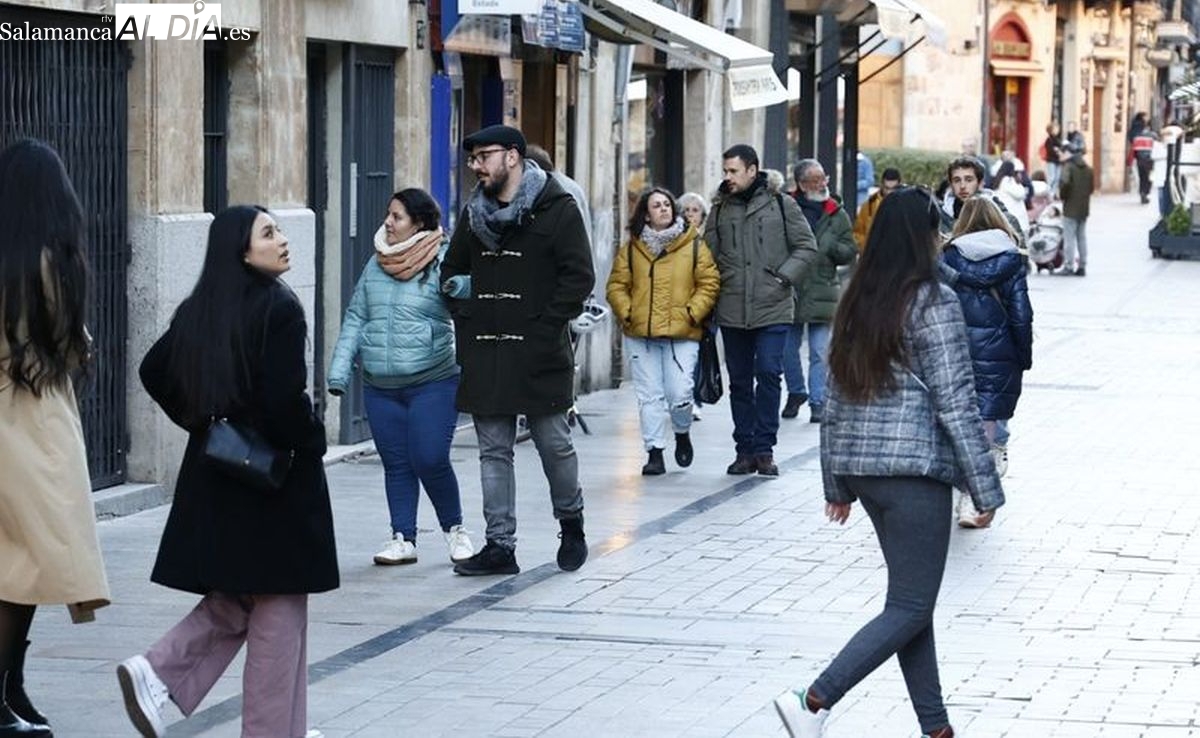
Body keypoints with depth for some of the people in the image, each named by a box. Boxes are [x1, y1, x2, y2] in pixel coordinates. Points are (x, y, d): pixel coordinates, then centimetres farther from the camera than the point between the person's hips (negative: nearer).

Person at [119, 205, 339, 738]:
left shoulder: (199, 310, 6)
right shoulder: (278, 309, -16)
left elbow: (155, 373, 13)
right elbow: (286, 396, -23)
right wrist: (310, 446, -6)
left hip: (214, 474, 7)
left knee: (232, 601, 19)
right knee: (278, 608, 4)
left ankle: (157, 673, 0)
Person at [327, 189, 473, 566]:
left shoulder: (443, 263, -7)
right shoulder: (376, 266, 10)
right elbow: (355, 320, 14)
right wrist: (339, 372, 9)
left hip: (434, 383, -5)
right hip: (380, 387, 5)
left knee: (430, 460, -8)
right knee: (395, 463, 8)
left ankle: (455, 529, 13)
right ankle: (402, 538, 16)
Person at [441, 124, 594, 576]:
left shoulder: (557, 209, -5)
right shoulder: (474, 213, 13)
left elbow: (579, 277, -10)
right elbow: (452, 271, 24)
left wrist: (545, 326, -15)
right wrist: (466, 316, 10)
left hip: (539, 353, -5)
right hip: (485, 354, 5)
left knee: (554, 445, 4)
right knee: (493, 451, 5)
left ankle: (571, 525, 26)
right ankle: (500, 547, 8)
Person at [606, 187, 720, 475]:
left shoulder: (694, 246, 3)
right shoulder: (631, 248, 8)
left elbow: (709, 283, 2)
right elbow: (616, 286, 9)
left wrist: (692, 313, -9)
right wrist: (626, 313, -5)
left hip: (682, 334, -2)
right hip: (640, 334, 2)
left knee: (679, 394, -7)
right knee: (649, 395, 2)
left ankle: (682, 433, 23)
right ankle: (655, 452, 8)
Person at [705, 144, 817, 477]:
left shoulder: (781, 205, 1)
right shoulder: (720, 211, 10)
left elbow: (806, 247, 2)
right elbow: (709, 255, 14)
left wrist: (784, 276, -9)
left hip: (772, 309, -3)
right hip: (731, 311, 3)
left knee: (769, 374, -10)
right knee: (739, 381, 8)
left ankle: (763, 448, -2)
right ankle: (744, 449, 16)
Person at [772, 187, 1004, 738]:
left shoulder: (856, 301, 10)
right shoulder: (933, 303, -11)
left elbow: (835, 399, 14)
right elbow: (956, 403, -12)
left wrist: (837, 484, 21)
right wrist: (985, 488, -8)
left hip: (858, 465, 8)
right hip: (915, 468, -8)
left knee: (911, 601, 15)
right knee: (910, 607, -2)